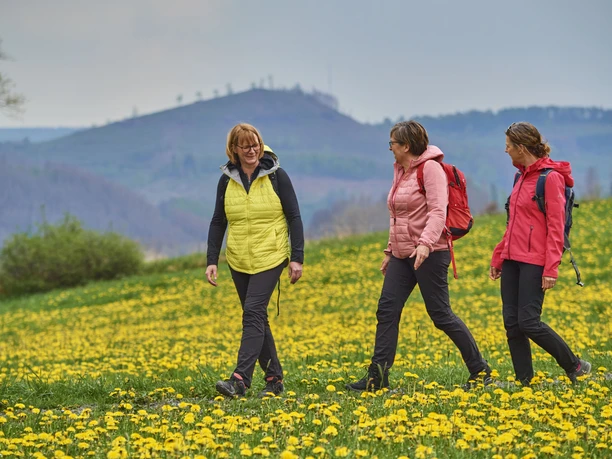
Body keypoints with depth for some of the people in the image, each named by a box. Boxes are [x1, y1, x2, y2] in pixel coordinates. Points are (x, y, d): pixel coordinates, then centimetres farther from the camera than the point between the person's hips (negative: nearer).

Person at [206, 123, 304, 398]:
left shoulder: (276, 175, -5)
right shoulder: (227, 180, 4)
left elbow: (294, 217, -3)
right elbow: (218, 222, 10)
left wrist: (297, 257, -7)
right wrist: (211, 260, 2)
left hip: (269, 258, -4)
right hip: (239, 261, 4)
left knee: (253, 313, -15)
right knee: (257, 318, 7)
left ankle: (240, 380, -21)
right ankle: (274, 378, 15)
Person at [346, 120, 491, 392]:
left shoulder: (430, 168, -11)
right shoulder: (400, 172, 15)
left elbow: (438, 210, -22)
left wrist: (425, 242, -35)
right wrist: (390, 250, 23)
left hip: (429, 254, -9)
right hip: (402, 255, 9)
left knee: (440, 313, -5)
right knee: (387, 310, 1)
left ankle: (480, 371, 7)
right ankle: (377, 377, 1)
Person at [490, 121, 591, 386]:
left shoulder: (551, 178, -11)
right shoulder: (523, 177, 14)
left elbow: (556, 226, -14)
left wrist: (551, 269, -20)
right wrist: (497, 257, 20)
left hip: (535, 261, -8)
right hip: (512, 259, 8)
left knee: (528, 321, -11)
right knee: (511, 321, 2)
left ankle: (575, 367, 6)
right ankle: (524, 382, 8)